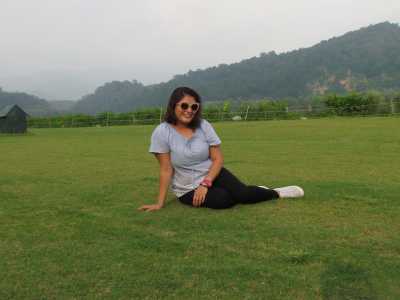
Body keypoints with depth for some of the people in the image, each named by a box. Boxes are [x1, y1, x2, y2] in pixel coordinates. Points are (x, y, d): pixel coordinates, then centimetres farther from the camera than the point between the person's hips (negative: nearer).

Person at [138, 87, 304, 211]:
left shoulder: (204, 126, -9)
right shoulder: (162, 132, -16)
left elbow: (218, 159, -8)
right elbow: (166, 170, -14)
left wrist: (205, 184, -21)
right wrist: (160, 203, -15)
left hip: (212, 175, 2)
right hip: (188, 189, -2)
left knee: (241, 193, -22)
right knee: (223, 200, -28)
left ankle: (275, 192, 9)